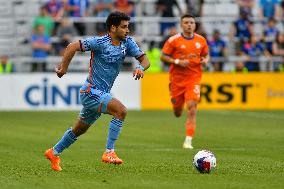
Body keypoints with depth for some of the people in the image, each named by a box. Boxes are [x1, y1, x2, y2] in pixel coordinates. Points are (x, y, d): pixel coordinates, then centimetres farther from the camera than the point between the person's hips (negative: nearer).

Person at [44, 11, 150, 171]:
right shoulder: (101, 42, -18)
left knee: (80, 130, 22)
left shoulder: (127, 43, 1)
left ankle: (54, 153, 40)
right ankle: (109, 152, -23)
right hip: (91, 91, -8)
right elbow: (73, 47, -15)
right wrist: (64, 68, -11)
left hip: (102, 94, 8)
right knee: (121, 110, -27)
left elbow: (144, 59, 0)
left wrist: (141, 68, -23)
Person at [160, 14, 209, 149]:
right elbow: (163, 57, -3)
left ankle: (188, 141, -16)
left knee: (192, 108, -16)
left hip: (194, 78, 1)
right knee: (177, 111, 8)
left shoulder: (201, 40, 4)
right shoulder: (174, 40, -6)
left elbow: (206, 55, 18)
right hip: (177, 78, -1)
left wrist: (205, 60, -5)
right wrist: (177, 62, -17)